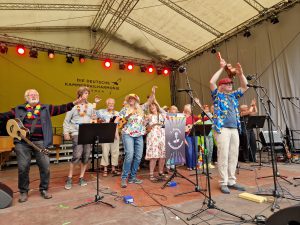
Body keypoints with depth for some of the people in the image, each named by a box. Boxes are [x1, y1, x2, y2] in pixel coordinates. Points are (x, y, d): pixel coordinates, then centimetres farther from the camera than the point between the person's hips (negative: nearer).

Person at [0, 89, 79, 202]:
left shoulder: (46, 108, 11)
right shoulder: (19, 109, 13)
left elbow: (61, 109, 3)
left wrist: (74, 103, -7)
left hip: (40, 142, 0)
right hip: (22, 142, 0)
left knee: (45, 166, 0)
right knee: (23, 167, 4)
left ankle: (44, 189, 20)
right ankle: (23, 192, 25)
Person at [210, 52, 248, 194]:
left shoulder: (233, 96, 21)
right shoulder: (217, 95, 4)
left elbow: (245, 86, 19)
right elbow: (211, 82, -10)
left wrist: (240, 73, 5)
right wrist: (222, 68, -4)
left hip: (235, 129, 6)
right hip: (222, 129, -6)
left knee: (233, 156, 8)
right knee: (223, 156, -6)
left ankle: (231, 181, 18)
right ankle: (223, 183, 3)